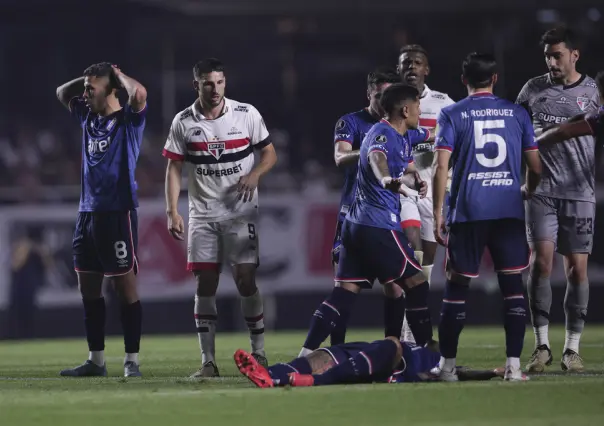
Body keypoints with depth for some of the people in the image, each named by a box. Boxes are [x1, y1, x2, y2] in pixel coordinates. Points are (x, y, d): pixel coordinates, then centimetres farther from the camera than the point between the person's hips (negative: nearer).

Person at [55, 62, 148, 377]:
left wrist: (118, 75, -8)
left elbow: (139, 93, -26)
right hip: (87, 212, 8)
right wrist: (90, 77, 16)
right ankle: (96, 360, 16)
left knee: (126, 288, -4)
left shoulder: (129, 119, -6)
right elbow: (62, 93, 29)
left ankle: (131, 361, -1)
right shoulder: (88, 117, 14)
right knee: (88, 289, 9)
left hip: (118, 213, -8)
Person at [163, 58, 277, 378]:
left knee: (246, 280, -6)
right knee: (204, 284, -2)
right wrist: (172, 212, -5)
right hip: (202, 215, 1)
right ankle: (208, 361, 2)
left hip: (241, 213, -1)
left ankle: (259, 354, 6)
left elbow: (269, 153, 5)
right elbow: (174, 168, 4)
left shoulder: (246, 114, -3)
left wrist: (254, 175, -16)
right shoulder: (183, 122, 1)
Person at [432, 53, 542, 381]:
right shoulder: (517, 114, 8)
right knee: (513, 285, 4)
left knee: (457, 286, 7)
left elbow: (441, 166, -7)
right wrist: (527, 191, 32)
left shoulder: (452, 115, 2)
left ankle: (448, 364, 10)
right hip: (509, 211, 1)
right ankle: (513, 364, -2)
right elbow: (536, 166, 11)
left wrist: (438, 214, -1)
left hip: (468, 212, -1)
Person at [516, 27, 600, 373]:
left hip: (580, 192, -1)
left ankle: (573, 348, 8)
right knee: (542, 261, -8)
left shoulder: (593, 92, 2)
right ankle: (542, 345, -1)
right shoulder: (534, 89, 7)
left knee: (577, 268, 0)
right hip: (542, 190, 1)